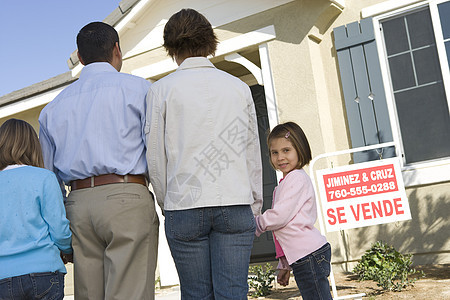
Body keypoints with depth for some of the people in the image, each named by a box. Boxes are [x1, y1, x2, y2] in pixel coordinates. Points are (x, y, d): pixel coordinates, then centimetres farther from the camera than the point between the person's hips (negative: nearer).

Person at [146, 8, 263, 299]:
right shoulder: (239, 87, 8)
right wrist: (254, 206, 19)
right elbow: (253, 154, 11)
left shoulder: (162, 89, 1)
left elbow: (156, 158, 2)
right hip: (236, 205, 2)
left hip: (184, 208, -1)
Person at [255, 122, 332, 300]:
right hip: (299, 258, 10)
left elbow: (279, 217, -18)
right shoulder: (284, 183, 22)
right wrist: (284, 265, 25)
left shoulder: (296, 178, -9)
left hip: (309, 254, -10)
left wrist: (254, 225, -1)